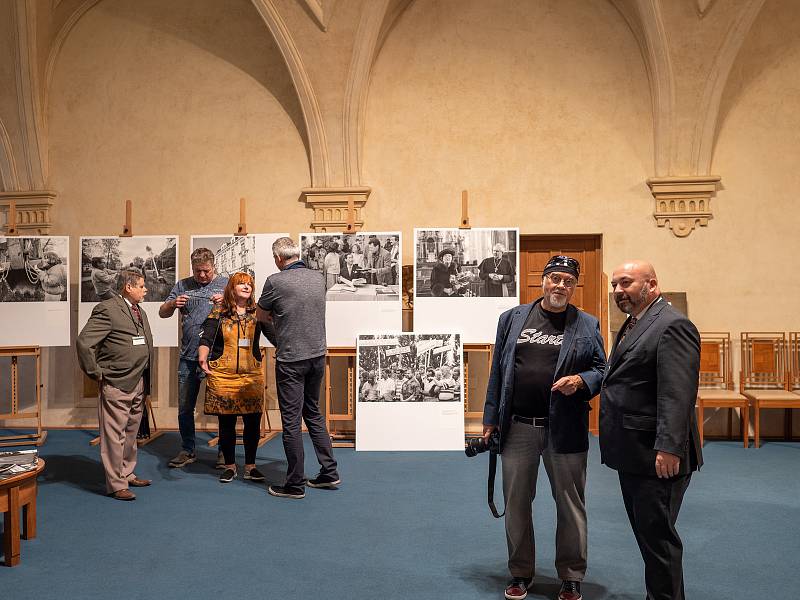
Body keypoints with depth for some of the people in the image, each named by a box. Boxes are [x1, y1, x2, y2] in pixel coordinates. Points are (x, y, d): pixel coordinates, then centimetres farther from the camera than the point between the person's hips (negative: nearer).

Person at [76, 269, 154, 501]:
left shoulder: (140, 312, 15)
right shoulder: (107, 309, -13)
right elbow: (83, 342, -20)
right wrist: (96, 374, -14)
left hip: (139, 384, 9)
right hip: (117, 385, -9)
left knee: (131, 433, 18)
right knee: (115, 435, -2)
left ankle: (127, 474, 31)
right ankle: (116, 484, 5)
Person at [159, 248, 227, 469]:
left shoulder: (226, 283, 3)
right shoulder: (183, 285, 10)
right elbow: (162, 313, 10)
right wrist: (173, 304, -11)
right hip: (188, 357, 3)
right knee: (184, 408, 9)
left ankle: (224, 451, 17)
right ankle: (187, 451, 23)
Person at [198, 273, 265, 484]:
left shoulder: (257, 313, 8)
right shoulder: (219, 313, 3)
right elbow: (206, 339, -6)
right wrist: (203, 358, -22)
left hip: (252, 375, 1)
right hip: (223, 375, -1)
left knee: (253, 421, 3)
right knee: (226, 422, 6)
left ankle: (250, 466, 17)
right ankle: (229, 466, 20)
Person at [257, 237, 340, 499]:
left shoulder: (275, 281, -12)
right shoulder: (318, 277, 4)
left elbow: (261, 317, 3)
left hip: (291, 360, -6)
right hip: (318, 355, 6)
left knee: (291, 420, 2)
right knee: (313, 413, 19)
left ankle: (295, 485, 8)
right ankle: (329, 472, 21)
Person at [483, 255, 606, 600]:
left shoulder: (587, 325, 4)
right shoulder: (512, 318, 7)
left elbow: (601, 370, 6)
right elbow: (498, 371, 8)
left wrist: (581, 380, -17)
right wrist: (491, 419, 7)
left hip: (565, 429, -1)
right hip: (517, 427, 1)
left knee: (570, 504, 7)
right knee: (516, 503, 10)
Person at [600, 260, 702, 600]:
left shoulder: (672, 326, -15)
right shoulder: (633, 326, 16)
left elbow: (678, 395, -23)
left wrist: (668, 448, -27)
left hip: (657, 458, -10)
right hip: (633, 456, 10)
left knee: (656, 535, -2)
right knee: (646, 533, 18)